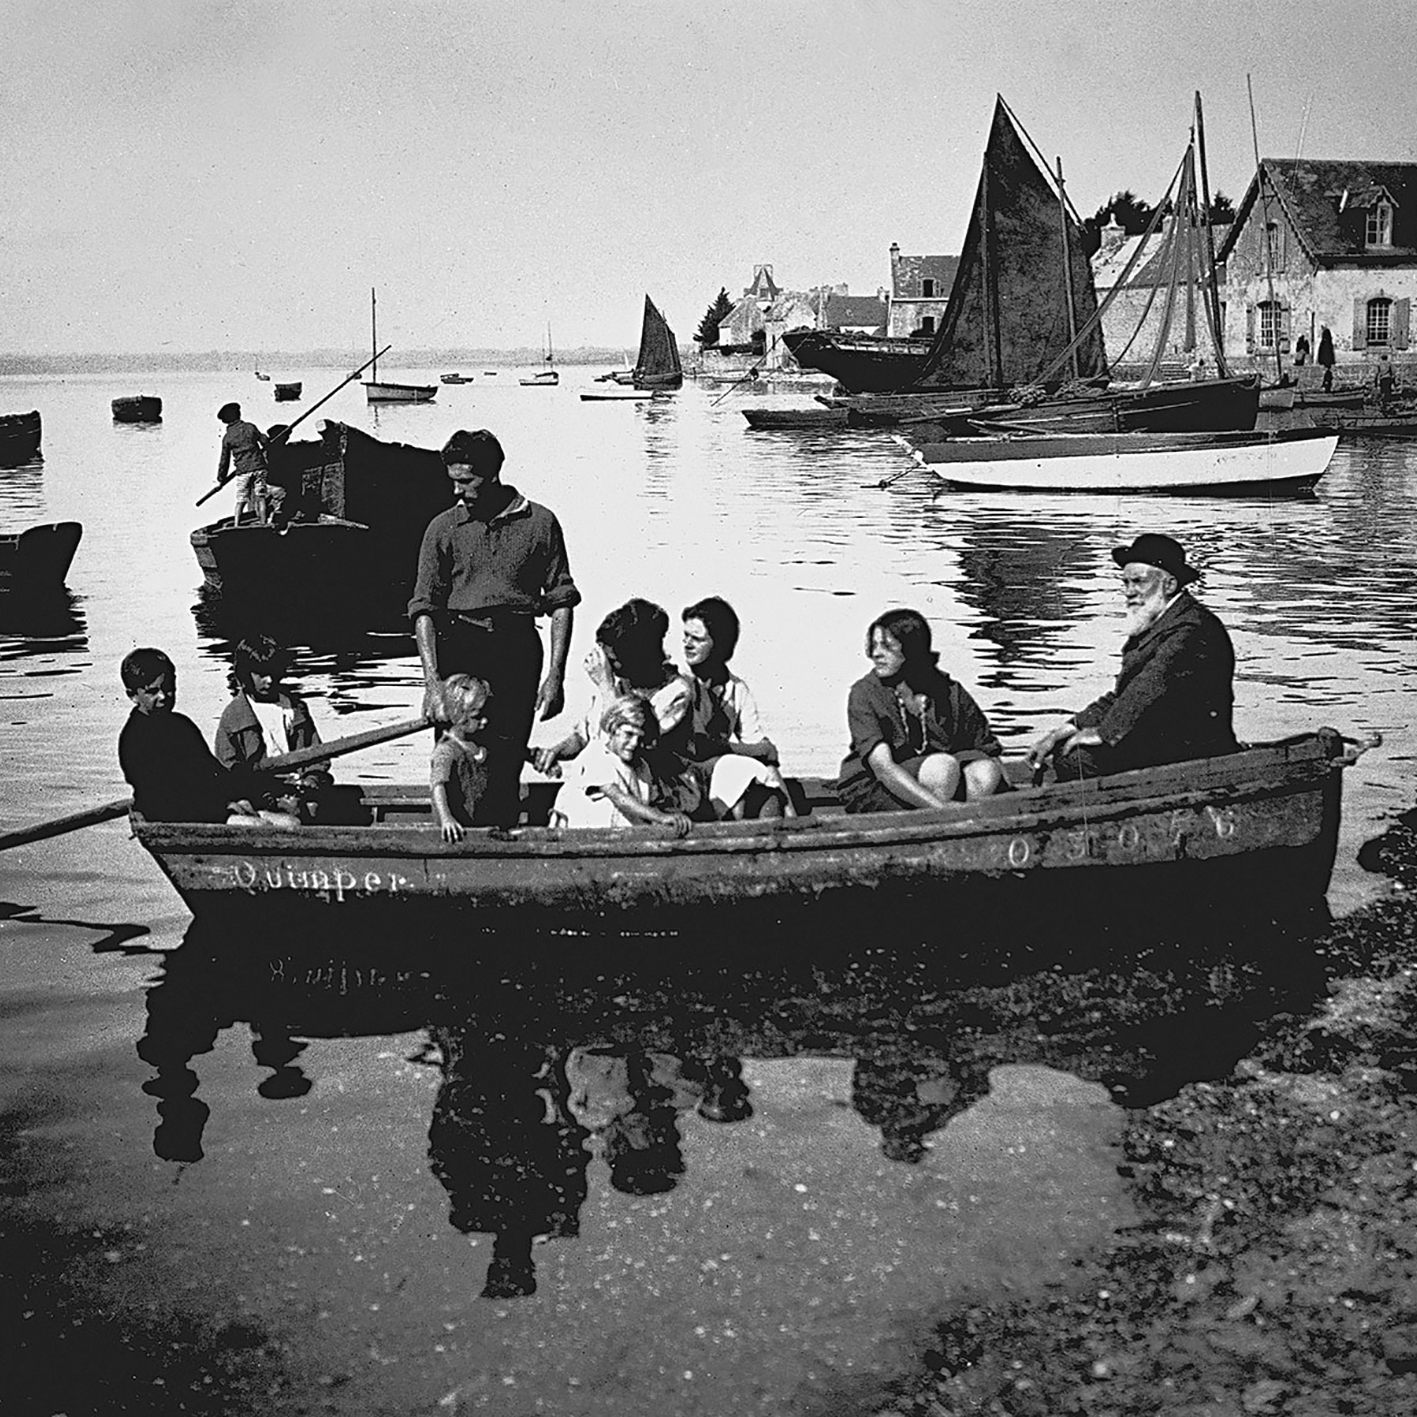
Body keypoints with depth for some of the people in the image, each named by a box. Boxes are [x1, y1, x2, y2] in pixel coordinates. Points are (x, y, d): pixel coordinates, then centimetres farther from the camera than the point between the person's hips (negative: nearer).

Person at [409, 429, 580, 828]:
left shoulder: (539, 522, 6)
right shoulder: (443, 529, 8)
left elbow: (561, 601, 7)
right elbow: (423, 607, 3)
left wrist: (555, 675, -1)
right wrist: (432, 679, -9)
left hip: (517, 646, -1)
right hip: (456, 645, 1)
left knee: (504, 766, -3)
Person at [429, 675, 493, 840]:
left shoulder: (478, 746, 12)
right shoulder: (446, 750, -12)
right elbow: (438, 786, -24)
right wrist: (446, 819, -39)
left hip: (480, 823, 6)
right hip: (459, 825, -6)